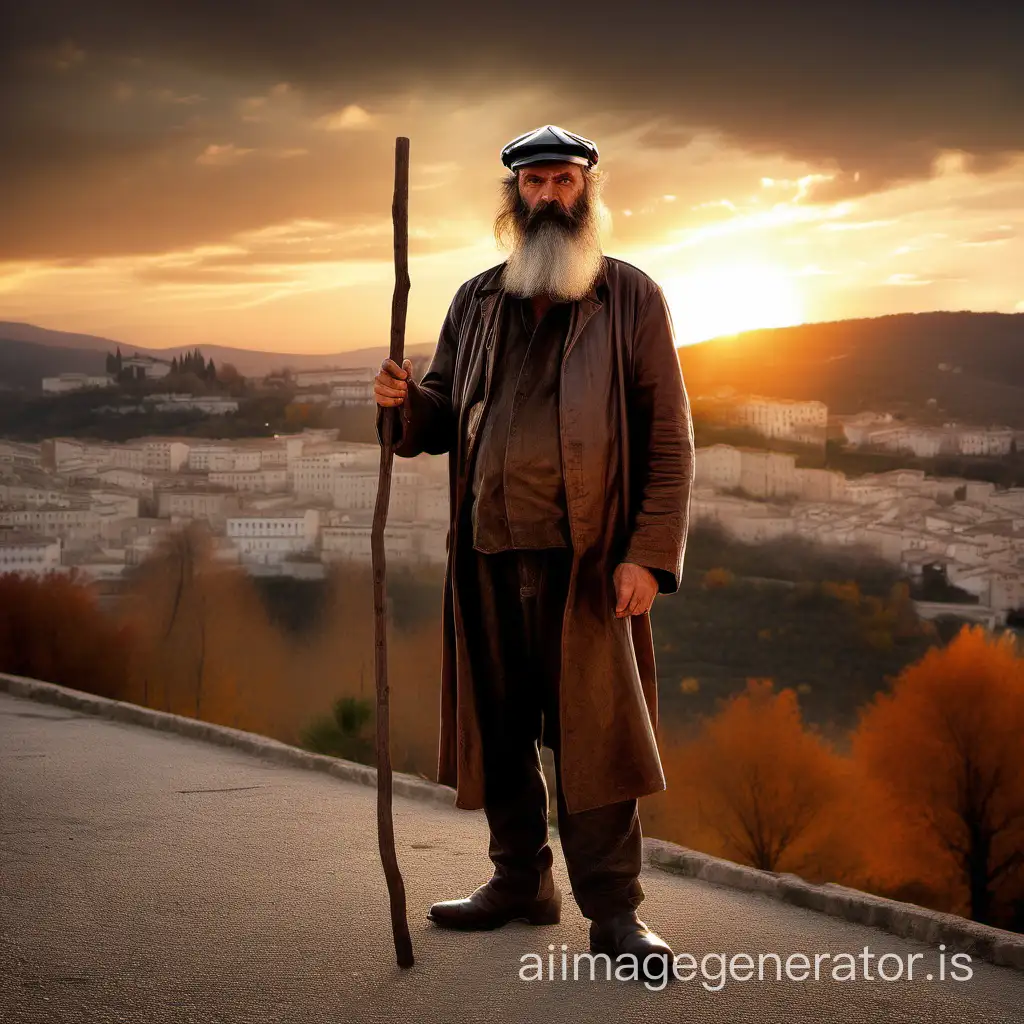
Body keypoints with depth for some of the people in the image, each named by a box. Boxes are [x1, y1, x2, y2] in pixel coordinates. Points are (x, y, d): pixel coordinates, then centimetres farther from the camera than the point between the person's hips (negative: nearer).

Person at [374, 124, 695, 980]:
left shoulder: (631, 298, 3)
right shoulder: (477, 301, 16)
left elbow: (669, 439, -1)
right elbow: (447, 417, 21)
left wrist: (649, 554, -11)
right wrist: (407, 403, -4)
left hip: (586, 556, -4)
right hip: (489, 552, 5)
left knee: (592, 728, -5)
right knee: (499, 724, 9)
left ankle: (614, 910, 1)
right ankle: (522, 880, 23)